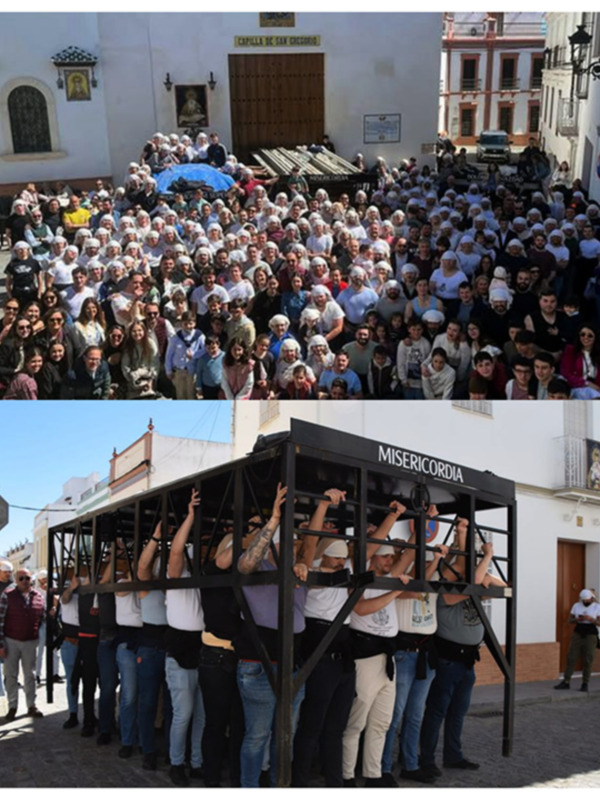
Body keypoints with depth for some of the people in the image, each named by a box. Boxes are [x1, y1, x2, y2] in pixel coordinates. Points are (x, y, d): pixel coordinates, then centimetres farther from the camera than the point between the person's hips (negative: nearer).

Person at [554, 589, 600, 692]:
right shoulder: (576, 605, 6)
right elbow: (570, 620, 7)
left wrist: (591, 619, -23)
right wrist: (577, 620, -13)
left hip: (591, 634, -2)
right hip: (578, 633, 2)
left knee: (588, 660, -2)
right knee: (571, 657, -1)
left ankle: (585, 684, 8)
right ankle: (566, 682, 4)